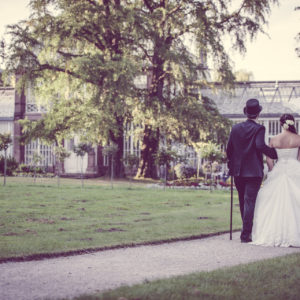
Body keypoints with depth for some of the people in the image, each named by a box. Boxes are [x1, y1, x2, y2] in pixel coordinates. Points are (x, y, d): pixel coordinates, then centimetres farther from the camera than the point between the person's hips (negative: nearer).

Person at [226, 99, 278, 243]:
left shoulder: (236, 128, 6)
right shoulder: (258, 129, -9)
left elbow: (229, 148, 8)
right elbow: (260, 146, -24)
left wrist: (232, 163, 20)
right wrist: (275, 154, -15)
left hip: (238, 171, 5)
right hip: (254, 171, -5)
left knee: (243, 201, 17)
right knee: (249, 201, -3)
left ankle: (247, 229, 30)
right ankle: (246, 234, -7)